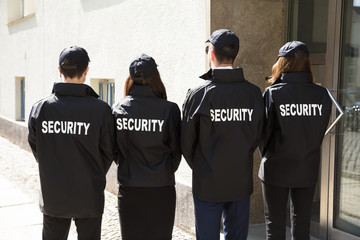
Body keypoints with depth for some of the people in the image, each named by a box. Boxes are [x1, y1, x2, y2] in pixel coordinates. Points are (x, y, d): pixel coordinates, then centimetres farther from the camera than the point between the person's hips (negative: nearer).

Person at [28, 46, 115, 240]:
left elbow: (34, 146, 3)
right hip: (89, 198, -2)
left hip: (52, 197, 2)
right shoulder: (100, 109, -15)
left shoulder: (40, 108, -8)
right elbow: (109, 152, -6)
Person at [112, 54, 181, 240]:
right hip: (161, 188, -1)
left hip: (128, 189, 2)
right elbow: (176, 150, -3)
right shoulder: (169, 110, -10)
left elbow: (113, 150, 3)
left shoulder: (118, 109, -4)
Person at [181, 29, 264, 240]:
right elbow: (257, 137, 6)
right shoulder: (254, 93, -3)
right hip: (241, 183, 4)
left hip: (208, 185, -3)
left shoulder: (199, 94, -13)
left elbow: (187, 141, -6)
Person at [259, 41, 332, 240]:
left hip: (276, 170, -3)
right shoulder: (322, 95, -6)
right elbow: (320, 132, 1)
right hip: (307, 170, 3)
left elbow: (264, 132, -8)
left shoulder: (273, 93, -15)